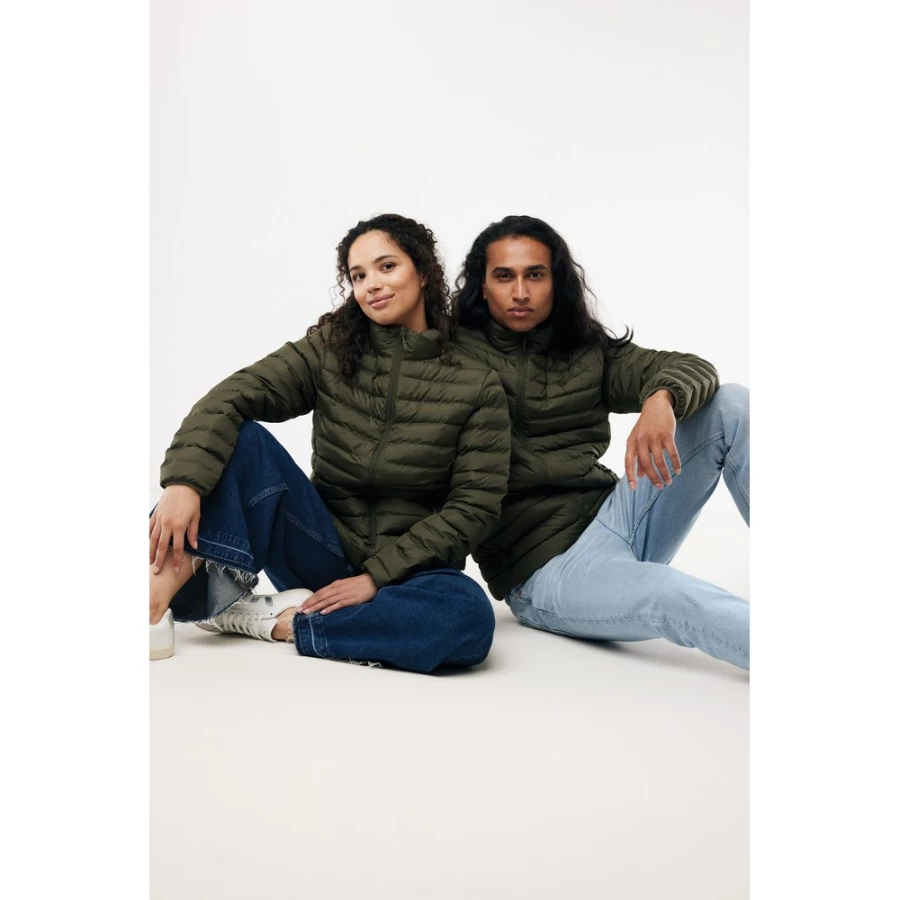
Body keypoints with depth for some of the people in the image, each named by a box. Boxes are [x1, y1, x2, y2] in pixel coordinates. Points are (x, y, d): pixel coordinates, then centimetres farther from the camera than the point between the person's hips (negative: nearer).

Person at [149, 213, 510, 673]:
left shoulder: (476, 386, -5)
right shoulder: (328, 349, 0)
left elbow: (474, 506, -9)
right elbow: (230, 398, -15)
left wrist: (377, 575, -15)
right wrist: (185, 481, -33)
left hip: (405, 566, -1)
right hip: (321, 548, 1)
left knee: (469, 615, -35)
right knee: (243, 437, -19)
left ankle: (271, 620, -24)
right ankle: (164, 590, -32)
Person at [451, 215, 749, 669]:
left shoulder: (588, 351, 10)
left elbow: (694, 370, -2)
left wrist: (661, 400, -24)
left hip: (609, 514, 6)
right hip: (541, 566, -5)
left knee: (731, 404, -8)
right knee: (678, 600, -36)